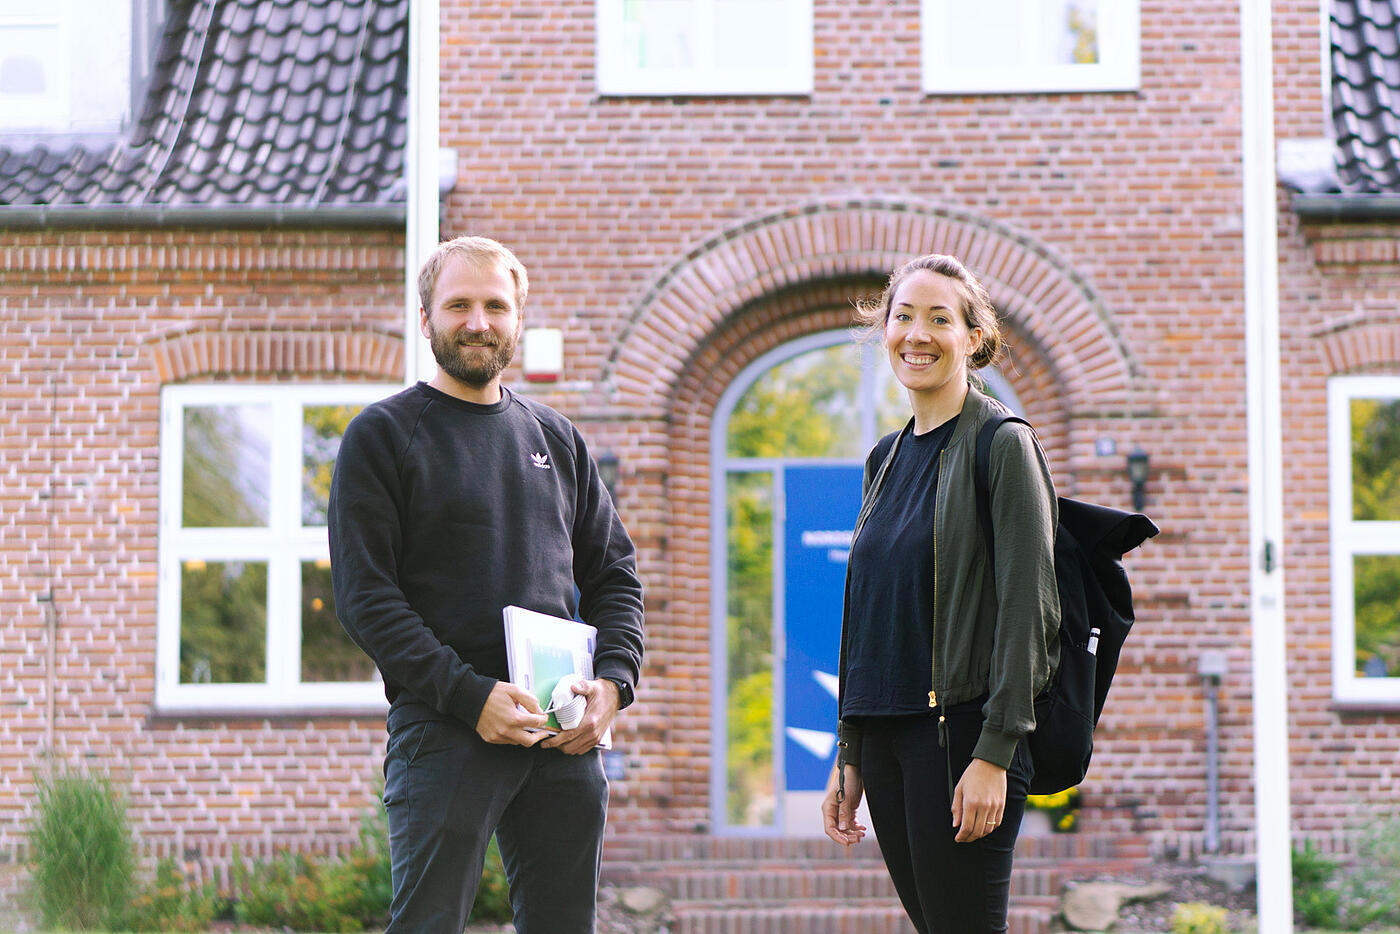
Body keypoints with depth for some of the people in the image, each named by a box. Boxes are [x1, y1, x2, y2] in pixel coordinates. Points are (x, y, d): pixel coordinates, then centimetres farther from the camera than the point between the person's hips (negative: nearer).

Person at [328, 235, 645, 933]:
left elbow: (614, 573, 18)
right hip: (443, 730, -5)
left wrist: (612, 680, -1)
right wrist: (469, 694, -16)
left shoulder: (555, 438, 17)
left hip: (567, 735, 5)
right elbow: (364, 596, -7)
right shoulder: (382, 436, 2)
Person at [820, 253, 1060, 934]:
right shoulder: (886, 458, 15)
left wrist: (994, 756, -18)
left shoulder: (1003, 445, -6)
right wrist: (848, 755, 15)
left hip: (962, 729, -7)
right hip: (883, 736, 7)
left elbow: (1027, 610, -12)